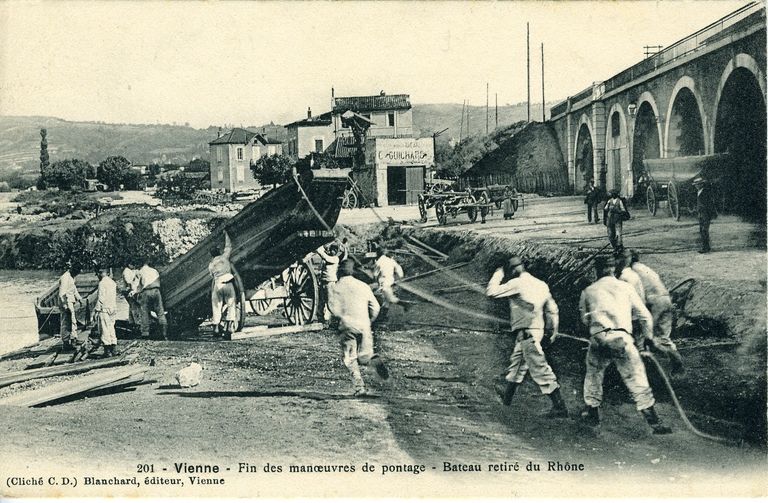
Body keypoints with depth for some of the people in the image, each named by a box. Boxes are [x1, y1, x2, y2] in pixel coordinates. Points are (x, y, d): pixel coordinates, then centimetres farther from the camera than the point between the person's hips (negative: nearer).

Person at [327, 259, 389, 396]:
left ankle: (360, 387, -8)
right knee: (364, 357, 13)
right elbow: (375, 307, 7)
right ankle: (374, 360, -20)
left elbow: (334, 309, -8)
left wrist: (343, 317, 10)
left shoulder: (334, 288, 3)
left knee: (350, 359, 5)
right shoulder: (363, 286, 10)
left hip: (347, 327, -2)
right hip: (364, 326, 2)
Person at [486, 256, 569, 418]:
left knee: (539, 368, -9)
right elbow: (552, 309, 14)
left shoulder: (518, 283, -11)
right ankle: (506, 400, 33)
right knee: (516, 363, 21)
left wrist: (498, 274, 5)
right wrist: (553, 330, 20)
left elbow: (491, 292, -8)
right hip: (537, 330, 9)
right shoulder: (540, 284, 13)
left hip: (526, 333, -9)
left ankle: (560, 407, -11)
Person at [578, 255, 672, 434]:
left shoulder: (587, 291, 17)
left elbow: (585, 319, 20)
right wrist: (647, 337, 29)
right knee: (636, 379, 2)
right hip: (622, 338, -1)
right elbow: (644, 316, 16)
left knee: (593, 375, 23)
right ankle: (654, 421, 0)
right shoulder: (625, 287, 15)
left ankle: (592, 413, 31)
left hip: (597, 338, 1)